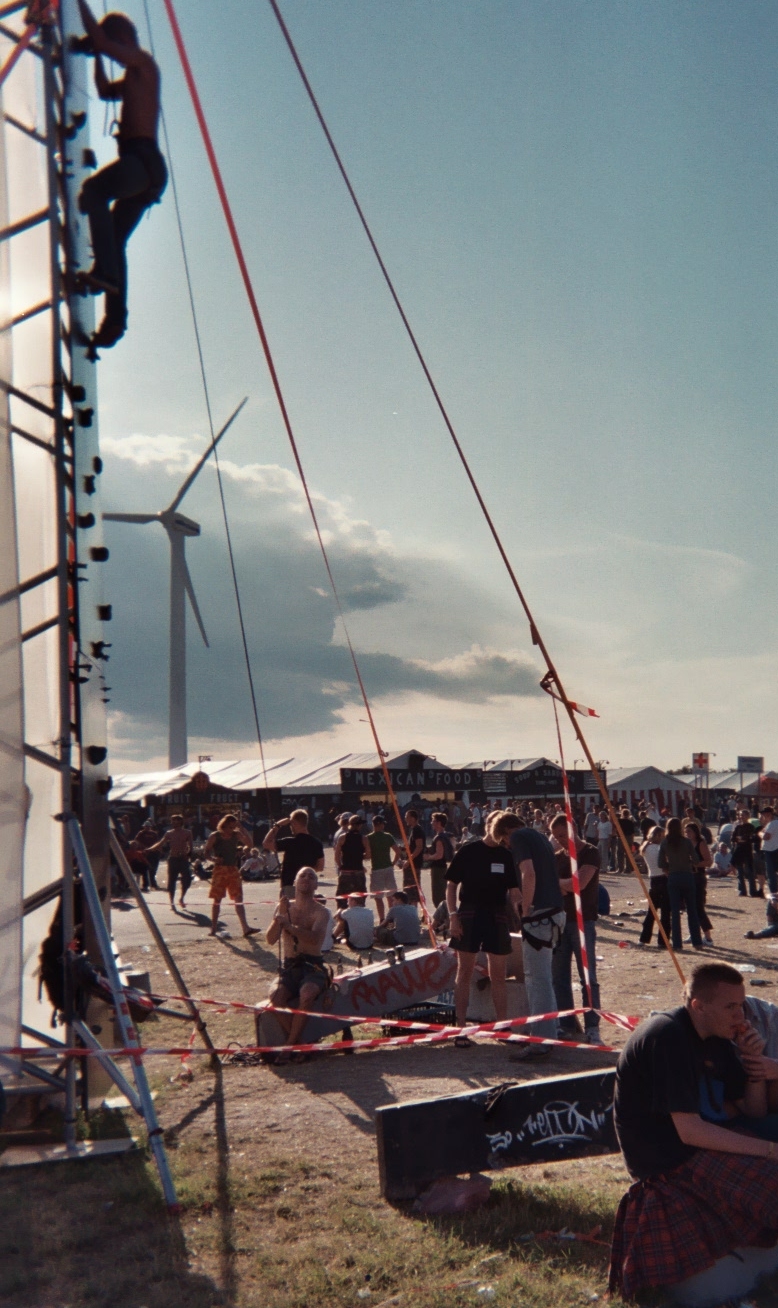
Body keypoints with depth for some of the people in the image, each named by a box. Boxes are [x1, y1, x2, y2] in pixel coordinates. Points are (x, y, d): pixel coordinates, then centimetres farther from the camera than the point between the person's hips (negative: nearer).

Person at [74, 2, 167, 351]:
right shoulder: (133, 77, 29)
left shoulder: (142, 62, 2)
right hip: (146, 166, 10)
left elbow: (100, 40, -9)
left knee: (93, 189, -30)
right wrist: (96, 57, 38)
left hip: (142, 159, -10)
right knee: (114, 240, 6)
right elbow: (105, 91, 46)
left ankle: (105, 271, -39)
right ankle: (115, 318, 2)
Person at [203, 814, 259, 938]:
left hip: (233, 869, 3)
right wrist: (214, 858, -19)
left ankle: (245, 927, -8)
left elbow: (249, 843, -6)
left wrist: (241, 829, -9)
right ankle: (213, 928, 13)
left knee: (238, 899, -3)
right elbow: (206, 852, 0)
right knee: (217, 900, 3)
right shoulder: (215, 837, -3)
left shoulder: (236, 835, 5)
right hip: (220, 870, -3)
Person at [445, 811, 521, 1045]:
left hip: (497, 917, 3)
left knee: (498, 975, 8)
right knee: (465, 972, 2)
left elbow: (513, 890, 2)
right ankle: (460, 1029, 8)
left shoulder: (507, 856, 6)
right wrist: (453, 916, -10)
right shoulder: (468, 851, -3)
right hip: (469, 914, -3)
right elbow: (451, 885, -1)